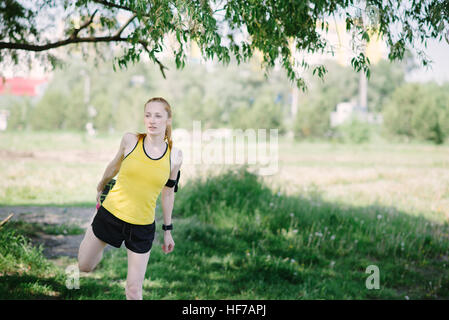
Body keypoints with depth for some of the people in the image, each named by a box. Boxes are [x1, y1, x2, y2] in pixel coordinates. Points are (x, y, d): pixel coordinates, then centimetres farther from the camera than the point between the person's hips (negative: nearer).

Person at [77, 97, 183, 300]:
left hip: (143, 227, 0)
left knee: (134, 290, 0)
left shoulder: (174, 156, -5)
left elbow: (167, 193, 7)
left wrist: (167, 230, 12)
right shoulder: (130, 140, -9)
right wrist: (101, 187, 25)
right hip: (111, 214, 1)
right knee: (84, 267, 16)